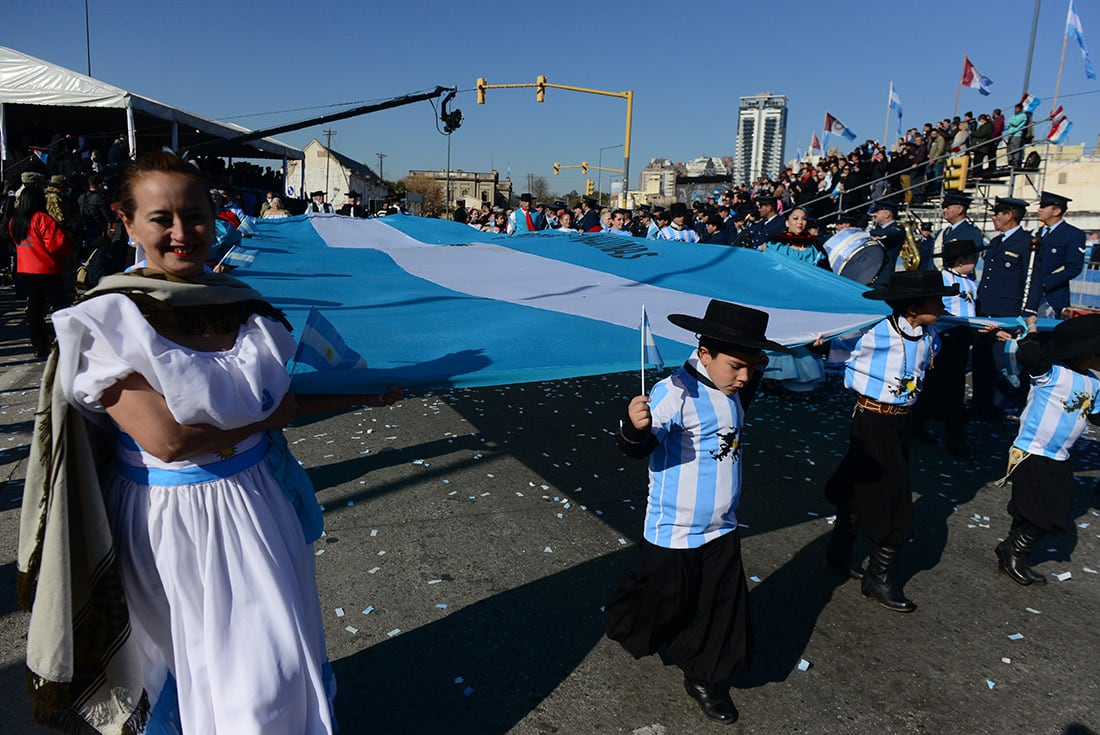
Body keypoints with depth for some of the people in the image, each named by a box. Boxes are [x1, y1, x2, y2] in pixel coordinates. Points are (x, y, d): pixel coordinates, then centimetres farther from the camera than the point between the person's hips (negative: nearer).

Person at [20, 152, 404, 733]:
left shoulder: (240, 302, -1)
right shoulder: (108, 319, -15)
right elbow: (167, 438, -24)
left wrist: (355, 397, 6)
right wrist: (276, 410, -17)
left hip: (253, 502, 4)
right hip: (166, 518, -4)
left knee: (272, 670, 14)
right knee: (185, 660, 16)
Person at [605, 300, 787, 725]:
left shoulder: (729, 390, 2)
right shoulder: (676, 392, -25)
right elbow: (637, 448, -29)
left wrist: (756, 373, 13)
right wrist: (637, 427, -52)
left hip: (721, 530, 7)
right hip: (674, 531, -7)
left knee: (722, 605, 13)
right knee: (664, 600, 12)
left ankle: (706, 679, 33)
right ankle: (626, 627, 44)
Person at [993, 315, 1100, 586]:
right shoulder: (1052, 372, -16)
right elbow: (1026, 356, -33)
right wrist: (1032, 334, -16)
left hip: (1058, 460, 8)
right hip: (1031, 455, -8)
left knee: (1054, 517, 13)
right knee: (1040, 516, -4)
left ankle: (1012, 553, 27)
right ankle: (1012, 555, 17)